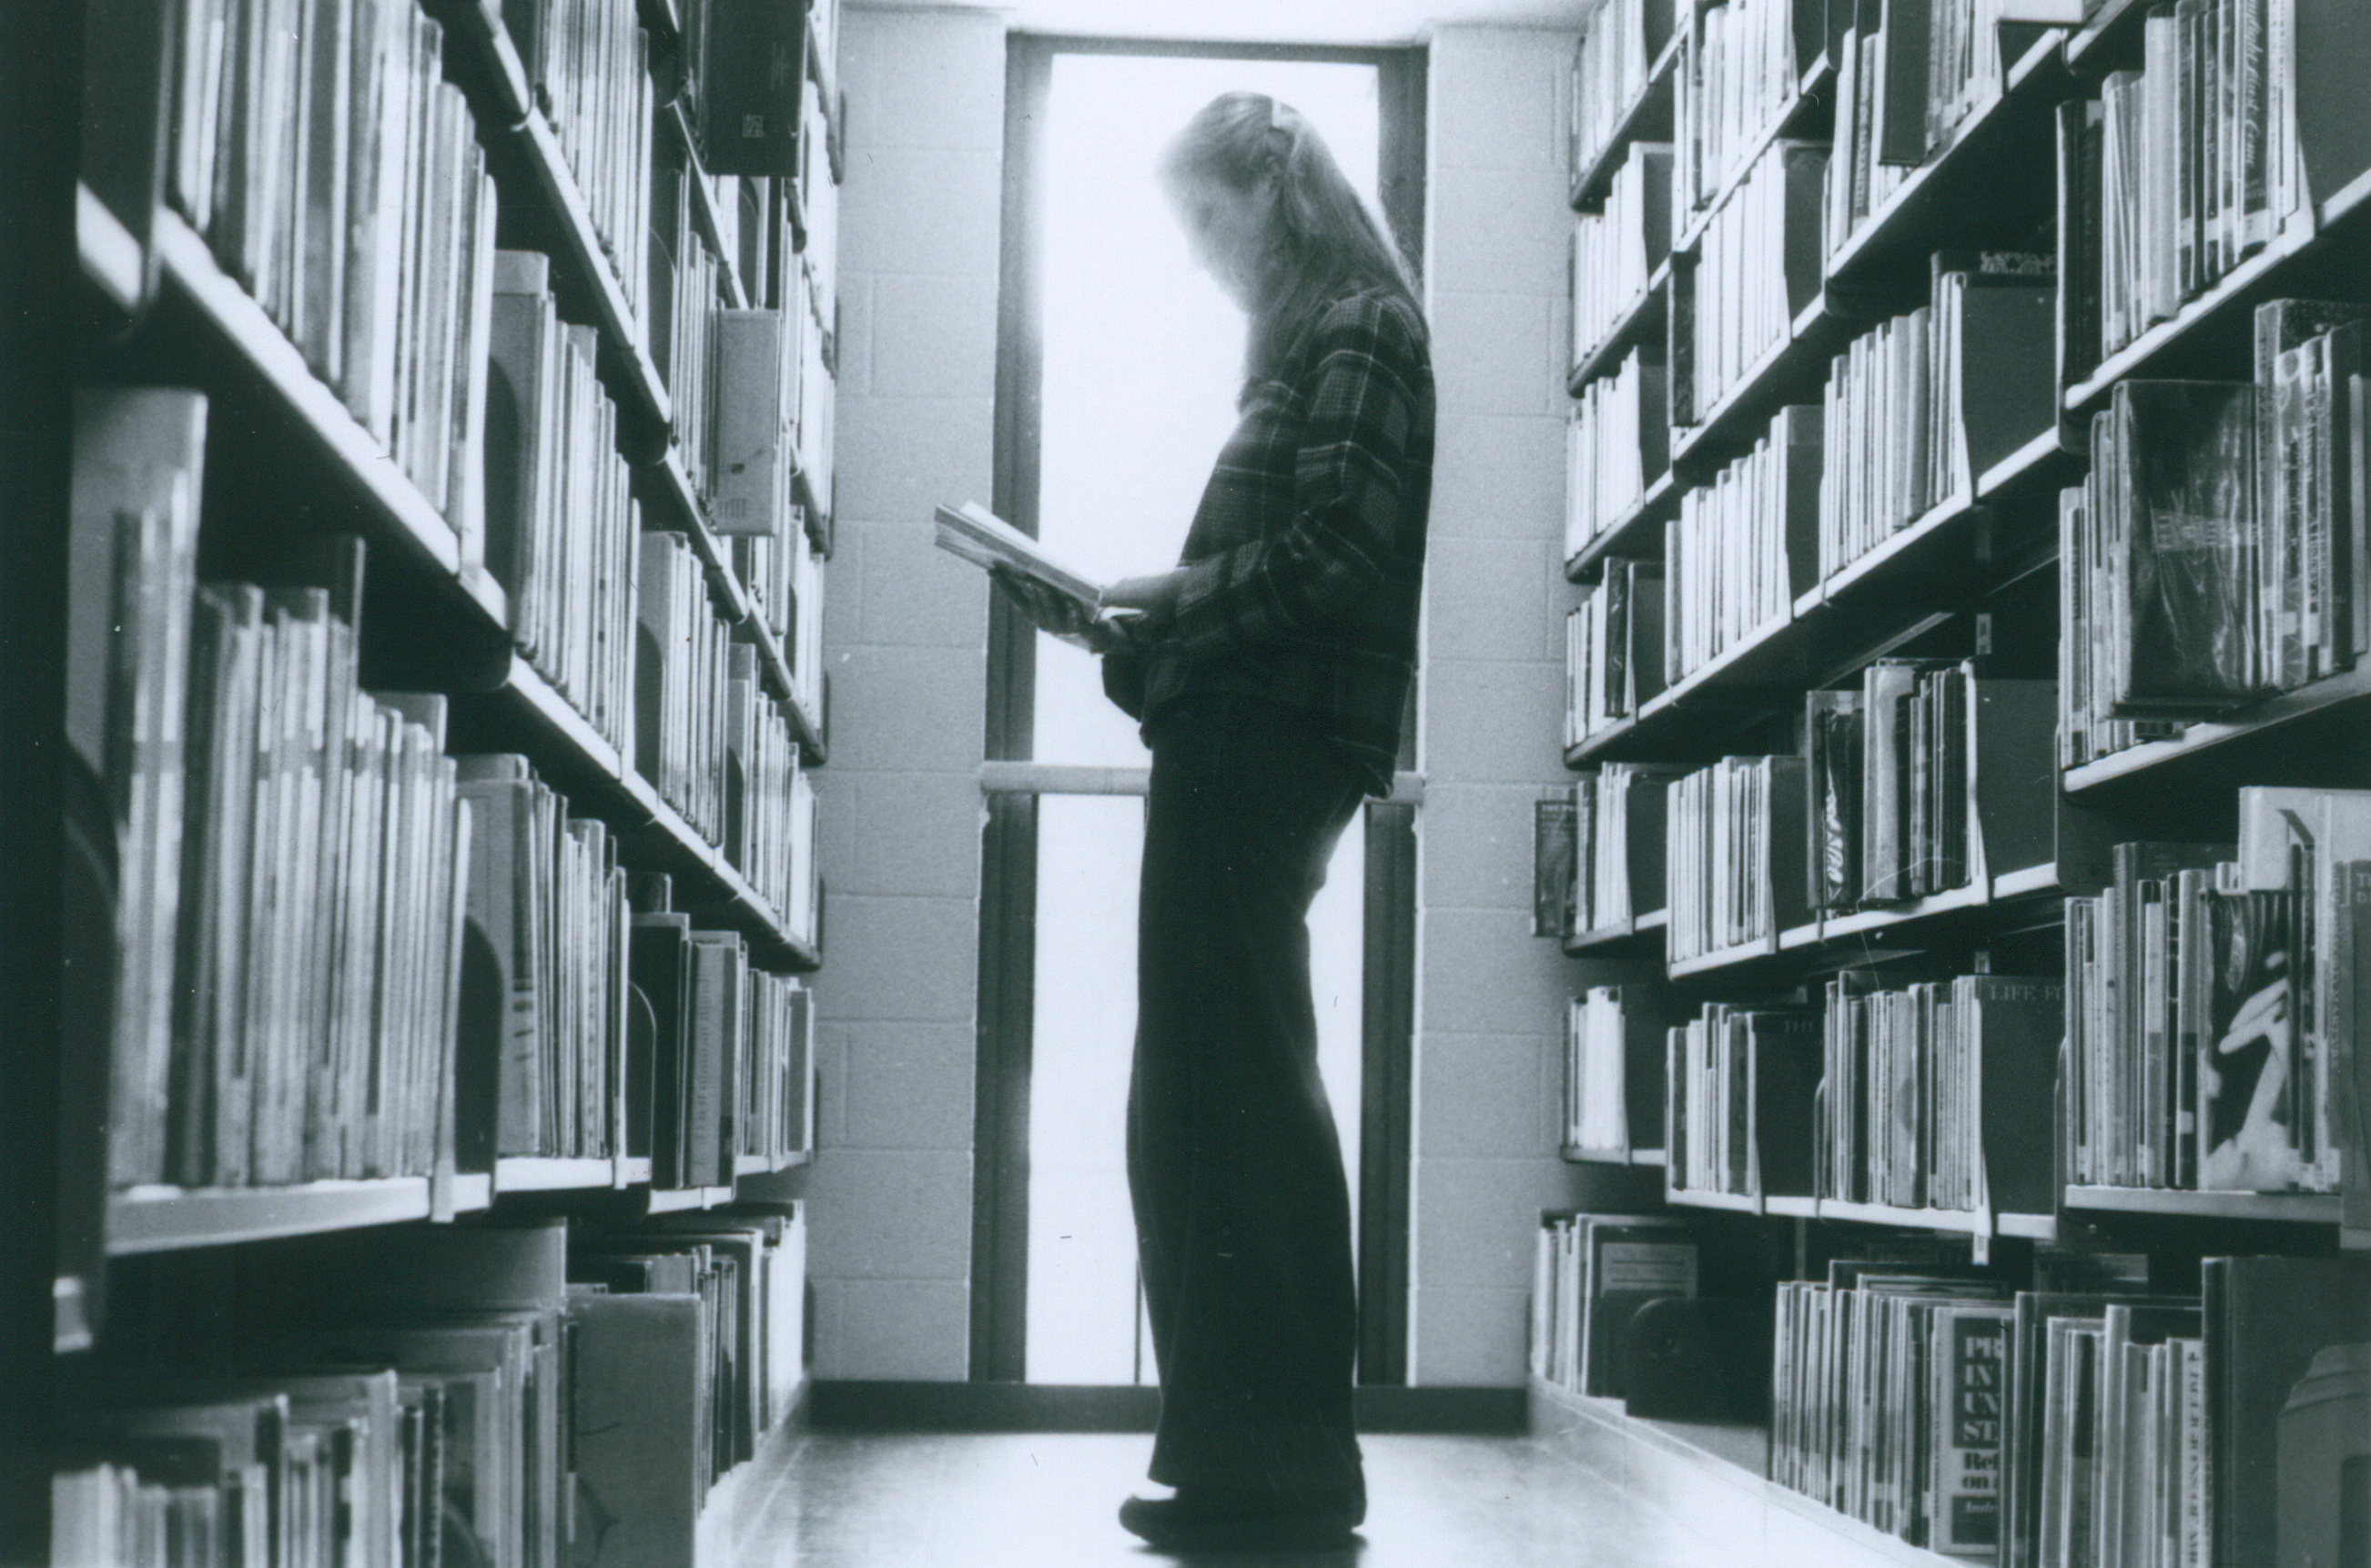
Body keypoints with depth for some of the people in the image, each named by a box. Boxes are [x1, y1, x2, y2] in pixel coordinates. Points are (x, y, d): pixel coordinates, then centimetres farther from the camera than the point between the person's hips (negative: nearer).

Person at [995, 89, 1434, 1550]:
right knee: (1209, 1099, 9)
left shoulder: (1358, 332, -4)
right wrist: (1128, 619, 11)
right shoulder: (1311, 344, 25)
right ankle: (1241, 1450, 13)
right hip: (1242, 738, 10)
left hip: (1266, 737, -10)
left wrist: (1163, 593, -11)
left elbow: (1337, 553, -16)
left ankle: (1279, 1463, -9)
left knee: (1232, 1097, -11)